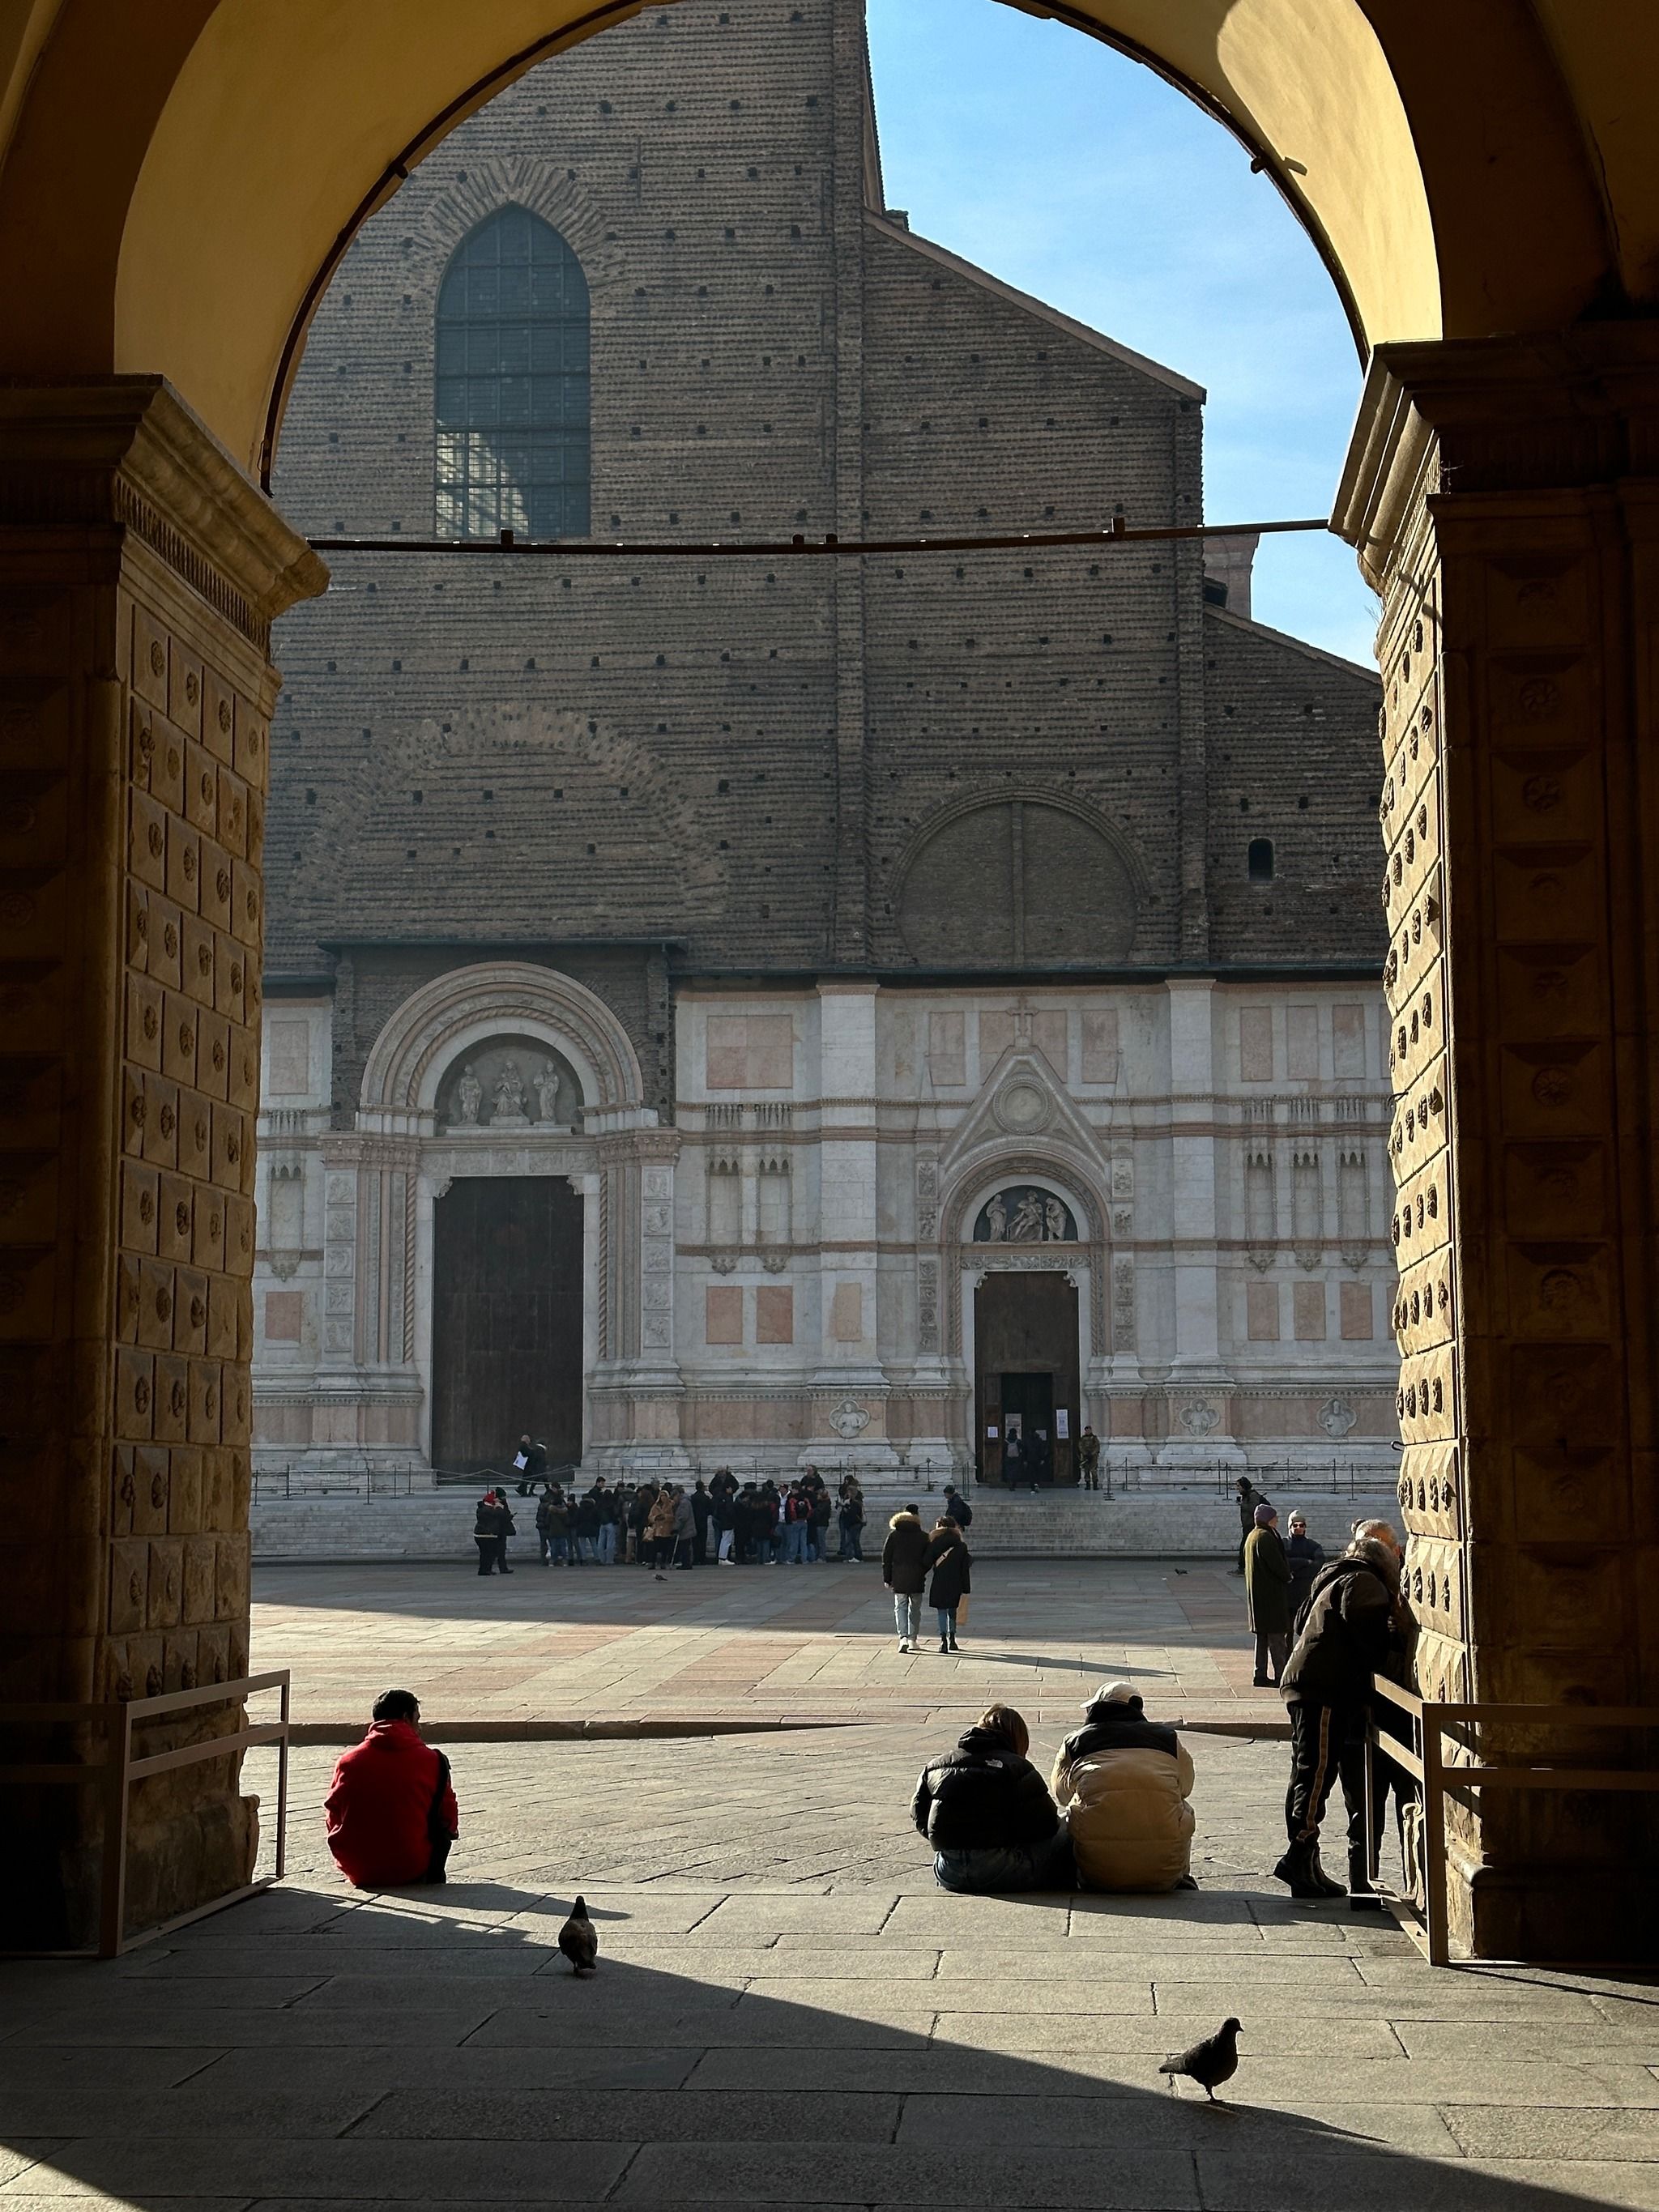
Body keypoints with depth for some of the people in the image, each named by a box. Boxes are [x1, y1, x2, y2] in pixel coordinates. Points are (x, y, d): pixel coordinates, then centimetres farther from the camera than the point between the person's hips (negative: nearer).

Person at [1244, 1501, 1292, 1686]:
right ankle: (1280, 1675, -7)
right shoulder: (1266, 1537, -17)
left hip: (1256, 1593, 10)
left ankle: (1260, 1674, 13)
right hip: (1271, 1593, -10)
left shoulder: (1252, 1537, 14)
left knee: (1262, 1635, 12)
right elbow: (1278, 1564, -19)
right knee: (1277, 1635, -6)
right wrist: (1287, 1577, -1)